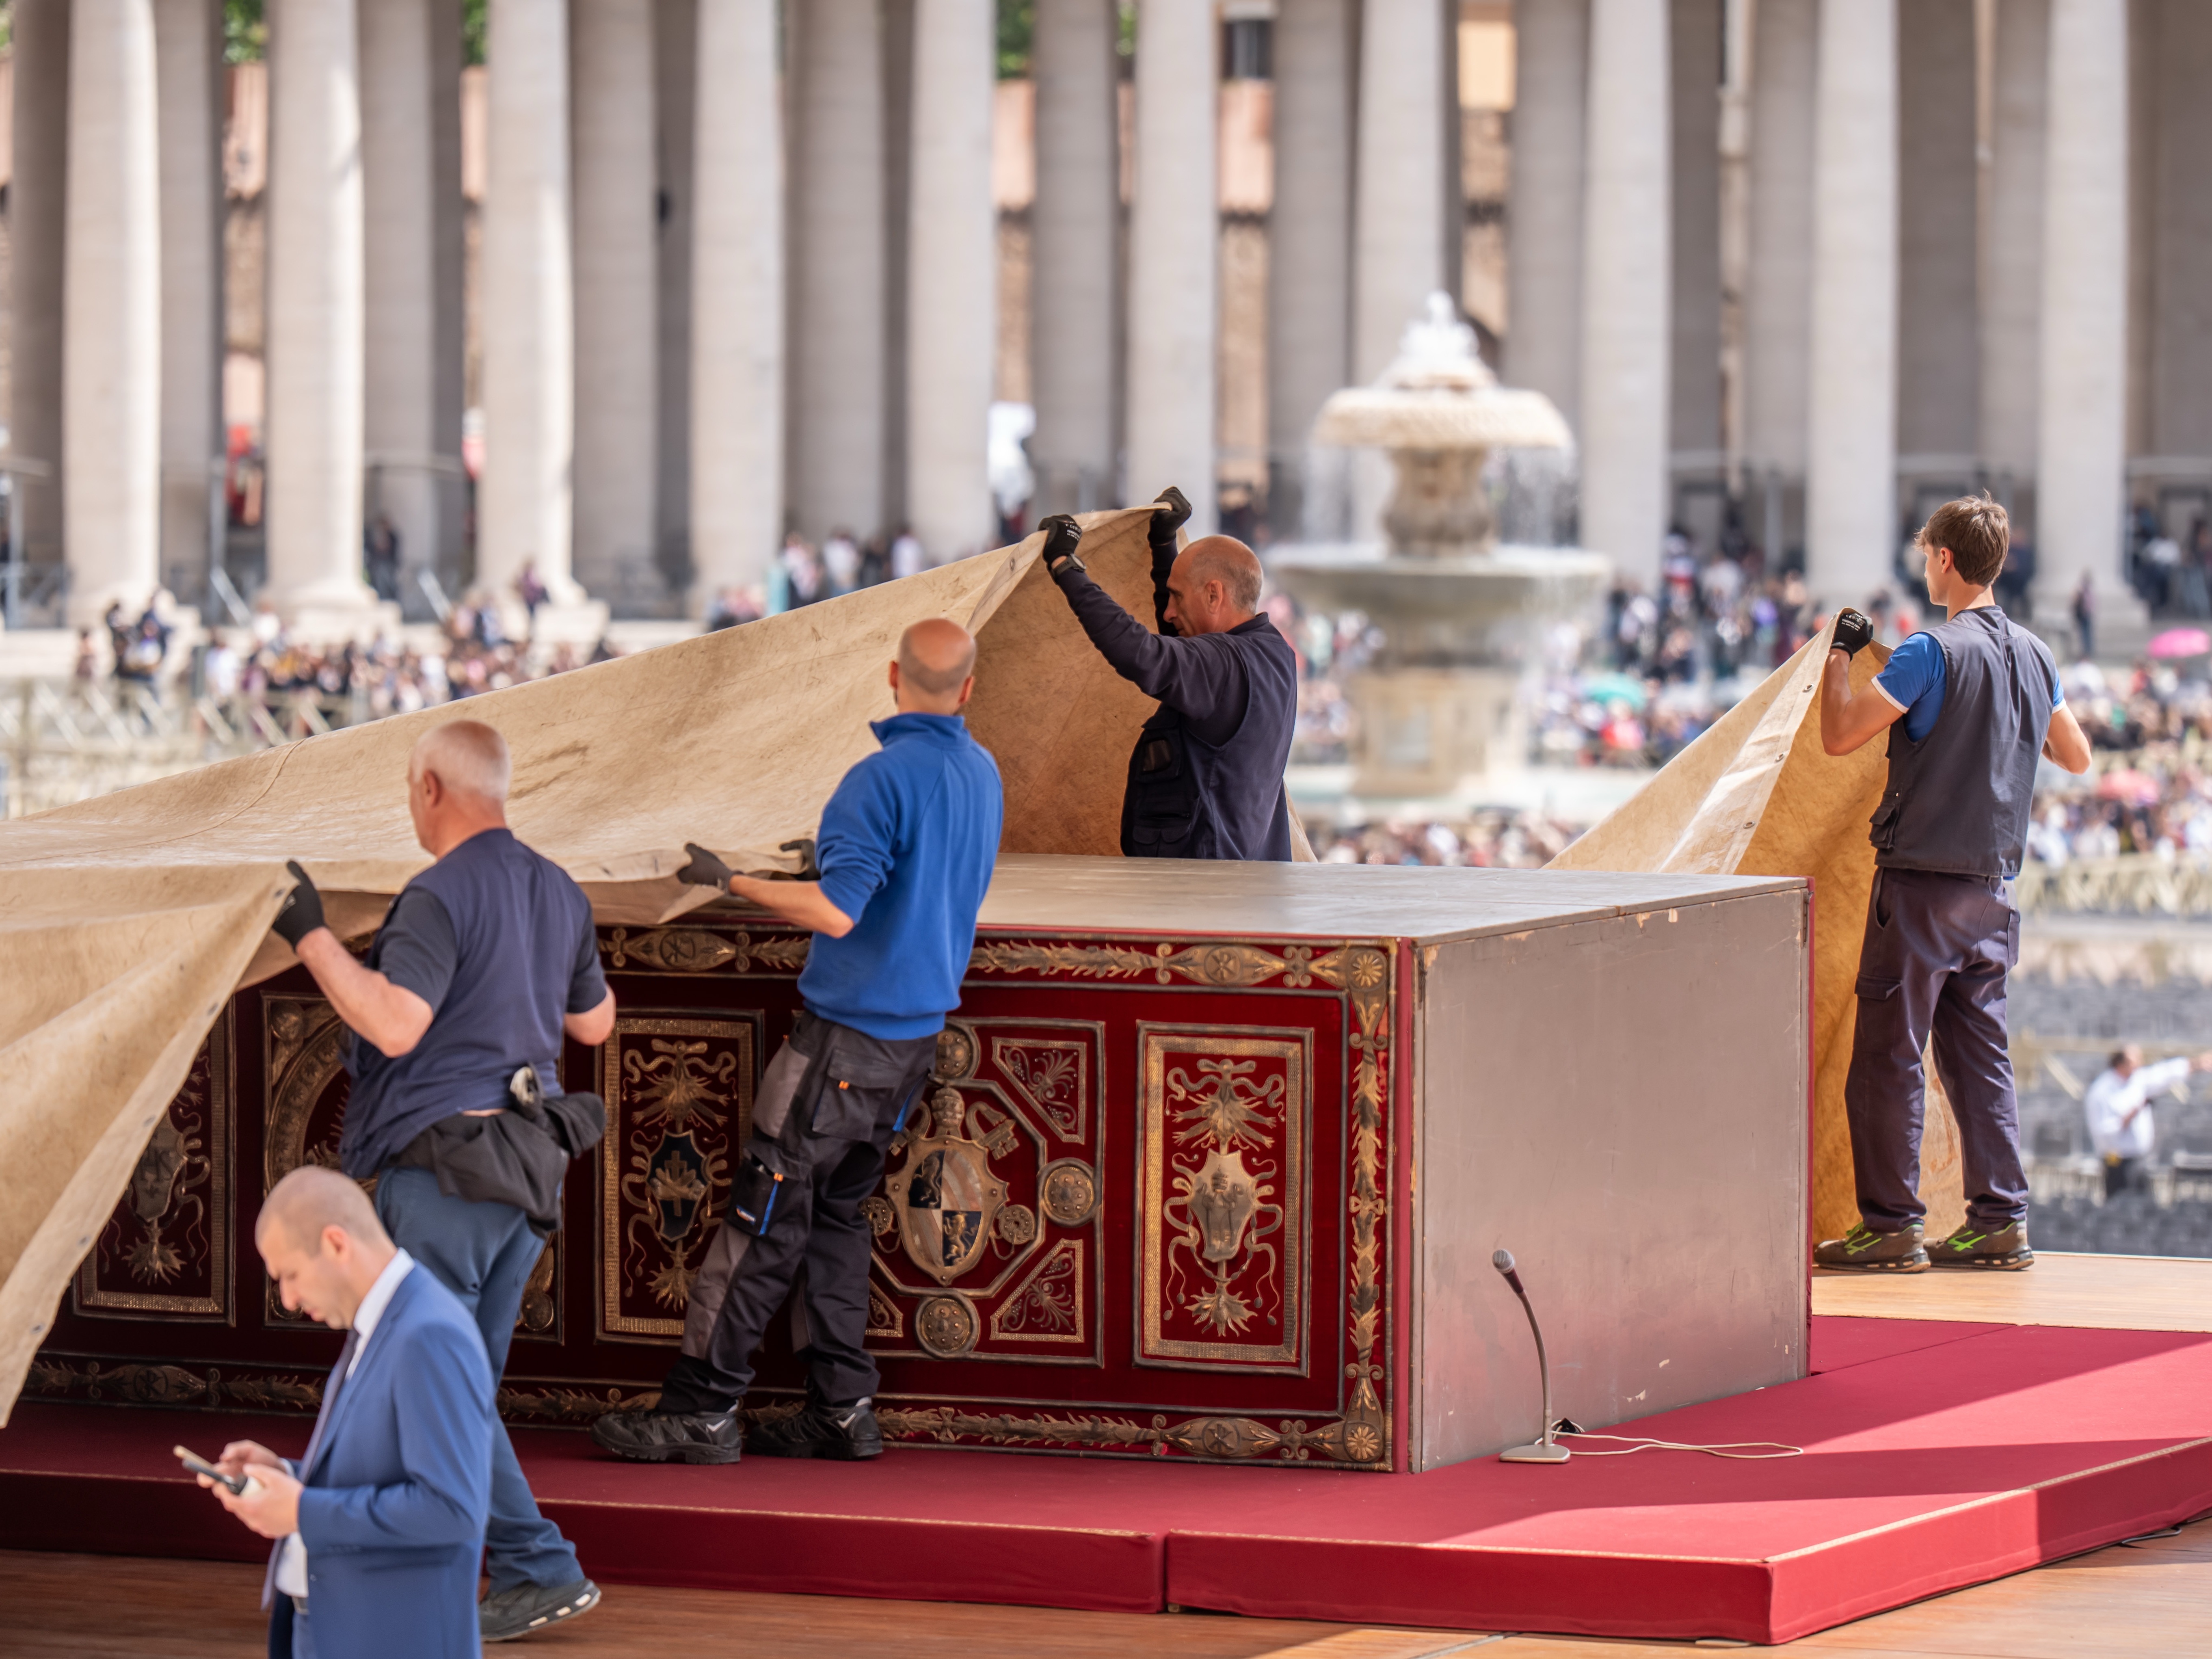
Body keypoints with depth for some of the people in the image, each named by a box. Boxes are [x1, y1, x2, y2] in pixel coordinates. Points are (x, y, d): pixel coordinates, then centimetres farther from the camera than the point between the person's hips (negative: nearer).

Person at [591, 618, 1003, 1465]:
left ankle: (700, 1410, -5)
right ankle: (842, 1409, 15)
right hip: (920, 1026, 8)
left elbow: (837, 913, -25)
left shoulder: (886, 778, -18)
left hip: (849, 1029, -8)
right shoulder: (982, 774, 9)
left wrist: (731, 880, -16)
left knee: (766, 1214, -5)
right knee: (834, 1212, 16)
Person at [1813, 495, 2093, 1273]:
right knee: (1979, 1052, 10)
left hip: (1921, 882, -7)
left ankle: (1891, 1223, -2)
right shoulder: (2035, 656, 7)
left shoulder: (1932, 653, -15)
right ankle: (2001, 1219, 7)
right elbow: (2077, 756, 20)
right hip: (1992, 887, 7)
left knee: (1887, 1055, -1)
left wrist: (1840, 654, 0)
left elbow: (1839, 735, -15)